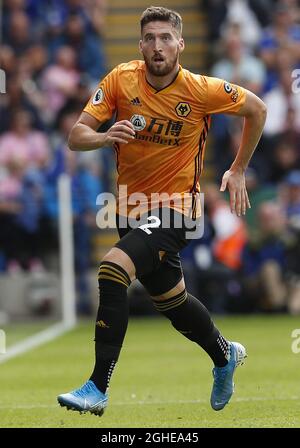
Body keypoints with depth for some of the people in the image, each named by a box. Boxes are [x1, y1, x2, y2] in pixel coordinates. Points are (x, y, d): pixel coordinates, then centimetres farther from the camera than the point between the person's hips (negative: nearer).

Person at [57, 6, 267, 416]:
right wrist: (106, 137, -35)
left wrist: (238, 171, 5)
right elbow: (76, 136, -13)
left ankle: (98, 389, -27)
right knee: (172, 301, 21)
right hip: (132, 209, 5)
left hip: (175, 209, -5)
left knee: (112, 271, -28)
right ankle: (225, 356, 51)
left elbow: (256, 109, 3)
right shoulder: (121, 80, -9)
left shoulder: (202, 90, -15)